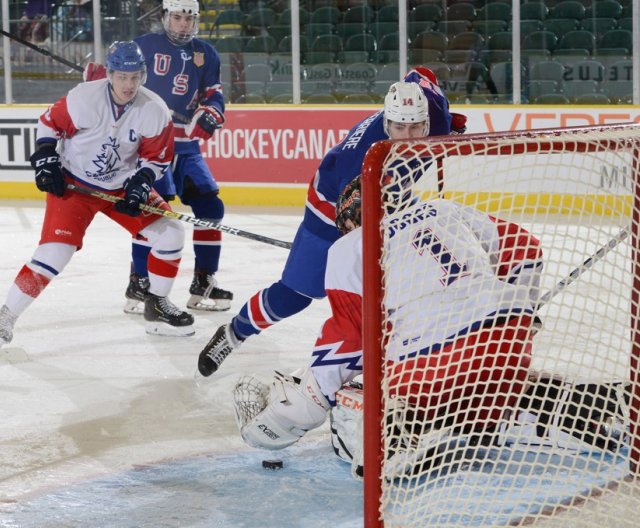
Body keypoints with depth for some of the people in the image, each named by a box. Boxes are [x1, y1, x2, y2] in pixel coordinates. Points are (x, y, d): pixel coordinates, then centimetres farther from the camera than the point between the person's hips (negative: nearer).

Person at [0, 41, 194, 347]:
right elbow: (49, 123, -7)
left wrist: (139, 187, -16)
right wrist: (46, 162, -12)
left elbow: (156, 158, -3)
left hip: (122, 186, 4)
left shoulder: (155, 112, -14)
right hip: (73, 183, -4)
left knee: (170, 233, -4)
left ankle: (156, 305, 15)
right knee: (55, 251, -17)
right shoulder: (84, 98, -22)